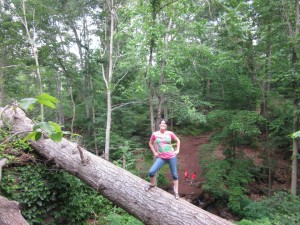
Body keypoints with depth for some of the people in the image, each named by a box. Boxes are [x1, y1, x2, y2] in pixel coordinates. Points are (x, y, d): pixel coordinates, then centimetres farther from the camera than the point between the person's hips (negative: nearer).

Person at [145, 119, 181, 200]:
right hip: (161, 157, 0)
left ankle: (176, 192, 23)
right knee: (151, 172, -13)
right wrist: (154, 152, 4)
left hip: (171, 156, 0)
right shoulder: (155, 134, -3)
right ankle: (152, 184, 18)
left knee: (174, 174, 8)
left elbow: (178, 140, 12)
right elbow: (150, 143, 12)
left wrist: (177, 150, 4)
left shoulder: (170, 133, -3)